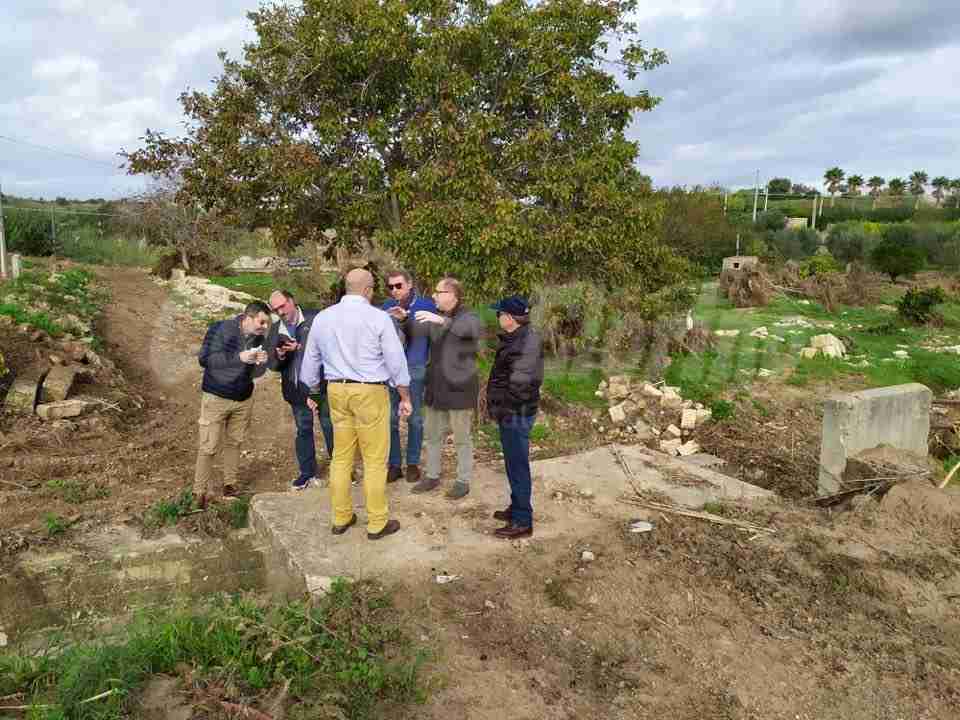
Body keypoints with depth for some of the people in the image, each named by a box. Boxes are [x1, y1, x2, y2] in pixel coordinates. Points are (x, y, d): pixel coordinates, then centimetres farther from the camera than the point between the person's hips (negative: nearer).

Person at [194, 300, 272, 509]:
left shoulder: (258, 338, 0)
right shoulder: (220, 329, -16)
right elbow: (205, 359, -22)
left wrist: (261, 363, -16)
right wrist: (239, 357, -30)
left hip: (244, 398, 5)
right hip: (216, 398, -5)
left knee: (235, 442, 13)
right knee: (209, 447, 0)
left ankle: (230, 485, 27)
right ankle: (200, 491, 13)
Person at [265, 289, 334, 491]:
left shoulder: (315, 319, -7)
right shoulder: (275, 330, 9)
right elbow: (272, 364, 8)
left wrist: (300, 348, -23)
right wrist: (280, 356, -15)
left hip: (322, 385, -4)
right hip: (296, 389, 4)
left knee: (330, 427, 6)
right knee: (303, 430, 13)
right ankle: (308, 473, 26)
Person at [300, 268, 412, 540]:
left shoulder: (322, 317, 6)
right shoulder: (378, 318, -10)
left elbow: (310, 361, 14)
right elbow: (396, 362, -7)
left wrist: (312, 392, 27)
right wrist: (405, 397, 3)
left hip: (336, 390, 5)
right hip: (370, 393, -5)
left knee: (341, 456, 15)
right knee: (375, 460, 4)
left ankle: (340, 518, 25)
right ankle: (377, 523, 13)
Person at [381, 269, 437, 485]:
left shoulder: (426, 305, -3)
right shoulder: (386, 307, 5)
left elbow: (427, 332, -7)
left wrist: (405, 319, -20)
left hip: (415, 369, -2)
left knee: (415, 419, 8)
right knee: (390, 419, 5)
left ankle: (413, 463, 22)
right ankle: (394, 464, 18)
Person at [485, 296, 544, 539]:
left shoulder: (527, 343, -22)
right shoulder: (514, 338, 10)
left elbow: (519, 384, -24)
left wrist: (500, 408, -14)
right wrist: (496, 407, 15)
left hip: (516, 414, -10)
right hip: (511, 413, 10)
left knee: (517, 465, -1)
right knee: (514, 463, 20)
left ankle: (522, 522, 9)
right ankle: (517, 508, 34)